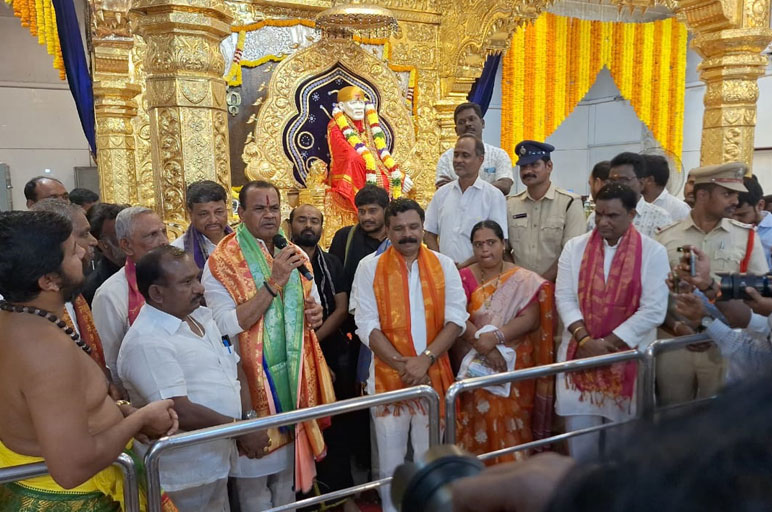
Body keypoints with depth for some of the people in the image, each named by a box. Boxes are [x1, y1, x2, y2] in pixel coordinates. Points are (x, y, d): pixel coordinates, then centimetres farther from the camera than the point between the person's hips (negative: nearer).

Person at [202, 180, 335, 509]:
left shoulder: (295, 256, 5)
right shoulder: (221, 262, -13)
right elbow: (227, 325, -22)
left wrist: (315, 313, -8)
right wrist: (274, 282, -27)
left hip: (293, 376, 6)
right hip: (251, 377, -5)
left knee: (289, 458, 21)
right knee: (255, 468, 10)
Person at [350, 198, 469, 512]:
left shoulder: (444, 265, 2)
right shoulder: (370, 267, -2)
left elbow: (456, 318, -3)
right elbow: (367, 325, -7)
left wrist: (425, 360, -15)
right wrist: (403, 365, -14)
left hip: (434, 375, 1)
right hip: (388, 376, -1)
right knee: (391, 459, 11)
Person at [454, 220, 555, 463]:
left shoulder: (524, 280, 2)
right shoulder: (464, 278, 3)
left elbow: (531, 319, -8)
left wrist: (495, 337, -20)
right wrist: (482, 343, -22)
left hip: (514, 364, 0)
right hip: (474, 364, 1)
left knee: (511, 419, 0)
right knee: (479, 418, 2)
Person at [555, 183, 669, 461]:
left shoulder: (653, 252, -4)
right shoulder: (575, 247, 3)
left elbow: (653, 310, -10)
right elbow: (564, 297, -2)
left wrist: (607, 344, -12)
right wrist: (585, 340, -14)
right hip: (580, 353, 2)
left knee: (621, 433, 10)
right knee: (580, 429, 5)